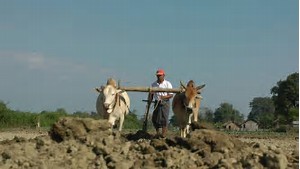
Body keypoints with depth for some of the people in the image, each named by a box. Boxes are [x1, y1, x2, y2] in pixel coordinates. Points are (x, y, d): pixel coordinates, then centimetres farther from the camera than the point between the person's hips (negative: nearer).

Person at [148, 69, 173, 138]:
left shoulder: (167, 84, -4)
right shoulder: (154, 84, 8)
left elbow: (171, 95, -8)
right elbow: (151, 94, 12)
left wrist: (164, 97, -25)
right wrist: (149, 101, -3)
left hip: (165, 103, -4)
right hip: (157, 103, 4)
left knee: (164, 119, -7)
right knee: (154, 119, 3)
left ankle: (163, 134, -2)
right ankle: (157, 133, 20)